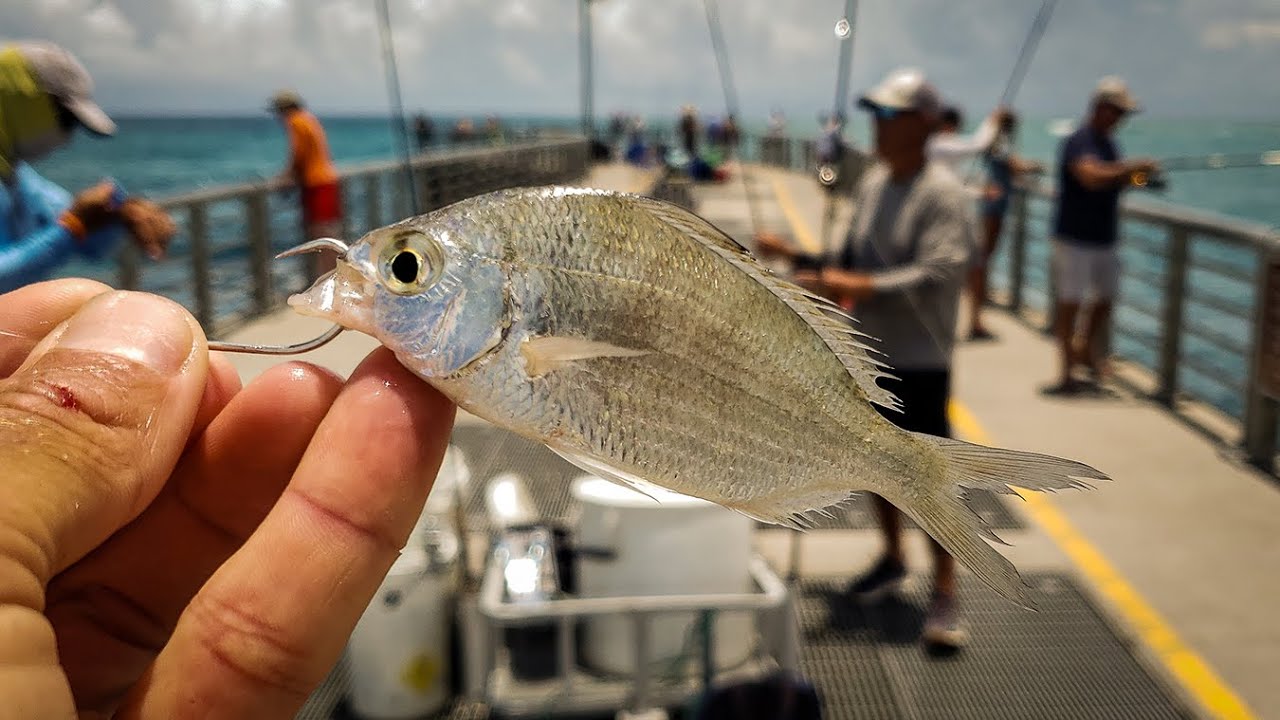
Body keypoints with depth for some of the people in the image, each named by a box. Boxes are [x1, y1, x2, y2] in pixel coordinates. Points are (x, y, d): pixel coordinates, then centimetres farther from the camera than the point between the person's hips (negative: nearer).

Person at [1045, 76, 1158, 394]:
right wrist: (1134, 166, -25)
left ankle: (1087, 350, 39)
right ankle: (1067, 372, 4)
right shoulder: (1078, 142, -16)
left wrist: (1135, 178, 1)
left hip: (1105, 239, 9)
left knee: (1105, 298, 17)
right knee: (1068, 303, -3)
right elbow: (1093, 177, -34)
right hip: (1075, 239, -9)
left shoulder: (1107, 142, 13)